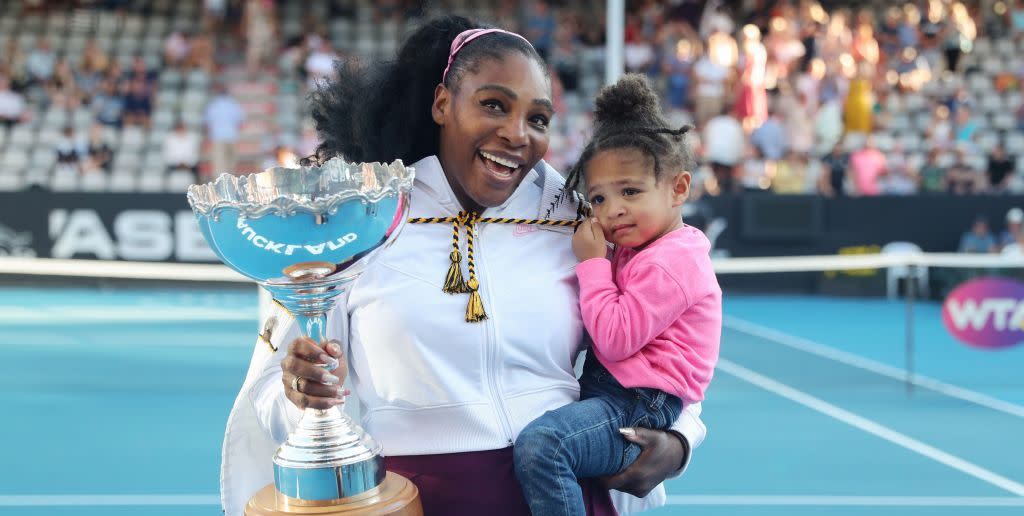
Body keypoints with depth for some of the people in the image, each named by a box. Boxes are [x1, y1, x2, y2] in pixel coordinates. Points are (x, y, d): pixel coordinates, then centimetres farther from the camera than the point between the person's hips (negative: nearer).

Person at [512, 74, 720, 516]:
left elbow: (615, 340, -21)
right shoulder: (637, 250, 15)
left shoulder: (669, 264, -17)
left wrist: (593, 263, -15)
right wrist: (596, 261, 9)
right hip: (609, 391, 11)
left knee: (539, 444, -31)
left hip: (639, 411, -11)